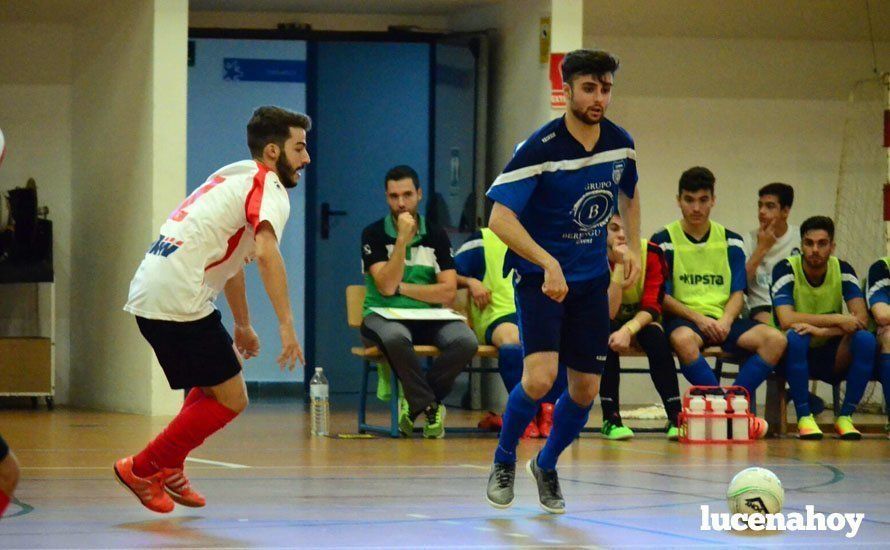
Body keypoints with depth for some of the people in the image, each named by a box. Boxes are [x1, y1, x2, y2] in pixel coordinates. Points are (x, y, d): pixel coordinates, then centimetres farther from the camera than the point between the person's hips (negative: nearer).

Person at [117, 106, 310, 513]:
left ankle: (168, 470, 26)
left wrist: (243, 326, 45)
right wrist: (286, 325, -26)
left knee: (217, 379, 27)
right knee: (230, 399, -3)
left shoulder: (238, 177, 24)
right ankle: (141, 469, 5)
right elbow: (266, 252, -24)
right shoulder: (268, 187, -5)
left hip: (148, 294, 10)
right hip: (178, 300, -10)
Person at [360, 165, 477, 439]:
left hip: (428, 319, 3)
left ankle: (416, 402, -12)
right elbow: (387, 286, -12)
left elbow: (448, 292, 0)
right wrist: (403, 238, -14)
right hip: (383, 316, -3)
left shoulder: (436, 236, 9)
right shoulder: (374, 235, 2)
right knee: (395, 337, -41)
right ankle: (429, 406, -22)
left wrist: (402, 287, -6)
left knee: (466, 341, -30)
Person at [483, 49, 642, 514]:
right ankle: (504, 460, 5)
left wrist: (633, 248, 9)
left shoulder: (620, 144, -1)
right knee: (539, 377, -22)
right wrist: (548, 263, -33)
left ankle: (546, 466, 31)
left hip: (591, 279, 5)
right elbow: (500, 219, -23)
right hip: (539, 276, -5)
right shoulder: (539, 149, -19)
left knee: (585, 389, 4)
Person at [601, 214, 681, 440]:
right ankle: (611, 419, -32)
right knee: (605, 336, -35)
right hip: (610, 324, -1)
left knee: (655, 336, -32)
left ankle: (675, 417, -34)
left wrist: (628, 330, -42)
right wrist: (620, 266, -36)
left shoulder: (651, 254, -18)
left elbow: (652, 308, -22)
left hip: (640, 321, 1)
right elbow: (608, 313, -30)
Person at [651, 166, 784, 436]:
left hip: (723, 320, 4)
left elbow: (738, 292, 9)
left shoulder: (730, 241, 14)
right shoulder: (664, 241, 4)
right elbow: (661, 297, -1)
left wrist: (726, 320, -12)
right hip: (683, 319, -3)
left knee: (775, 339, -24)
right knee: (683, 339, -41)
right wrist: (698, 318, -16)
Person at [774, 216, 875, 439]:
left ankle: (845, 417, -18)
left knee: (866, 340, -26)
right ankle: (804, 417, -27)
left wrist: (822, 331, -32)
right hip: (797, 354, -2)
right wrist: (838, 320, -27)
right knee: (795, 337, -36)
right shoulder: (786, 269, -12)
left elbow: (861, 319, -16)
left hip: (831, 357, 2)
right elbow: (786, 320, -26)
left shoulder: (843, 270, -5)